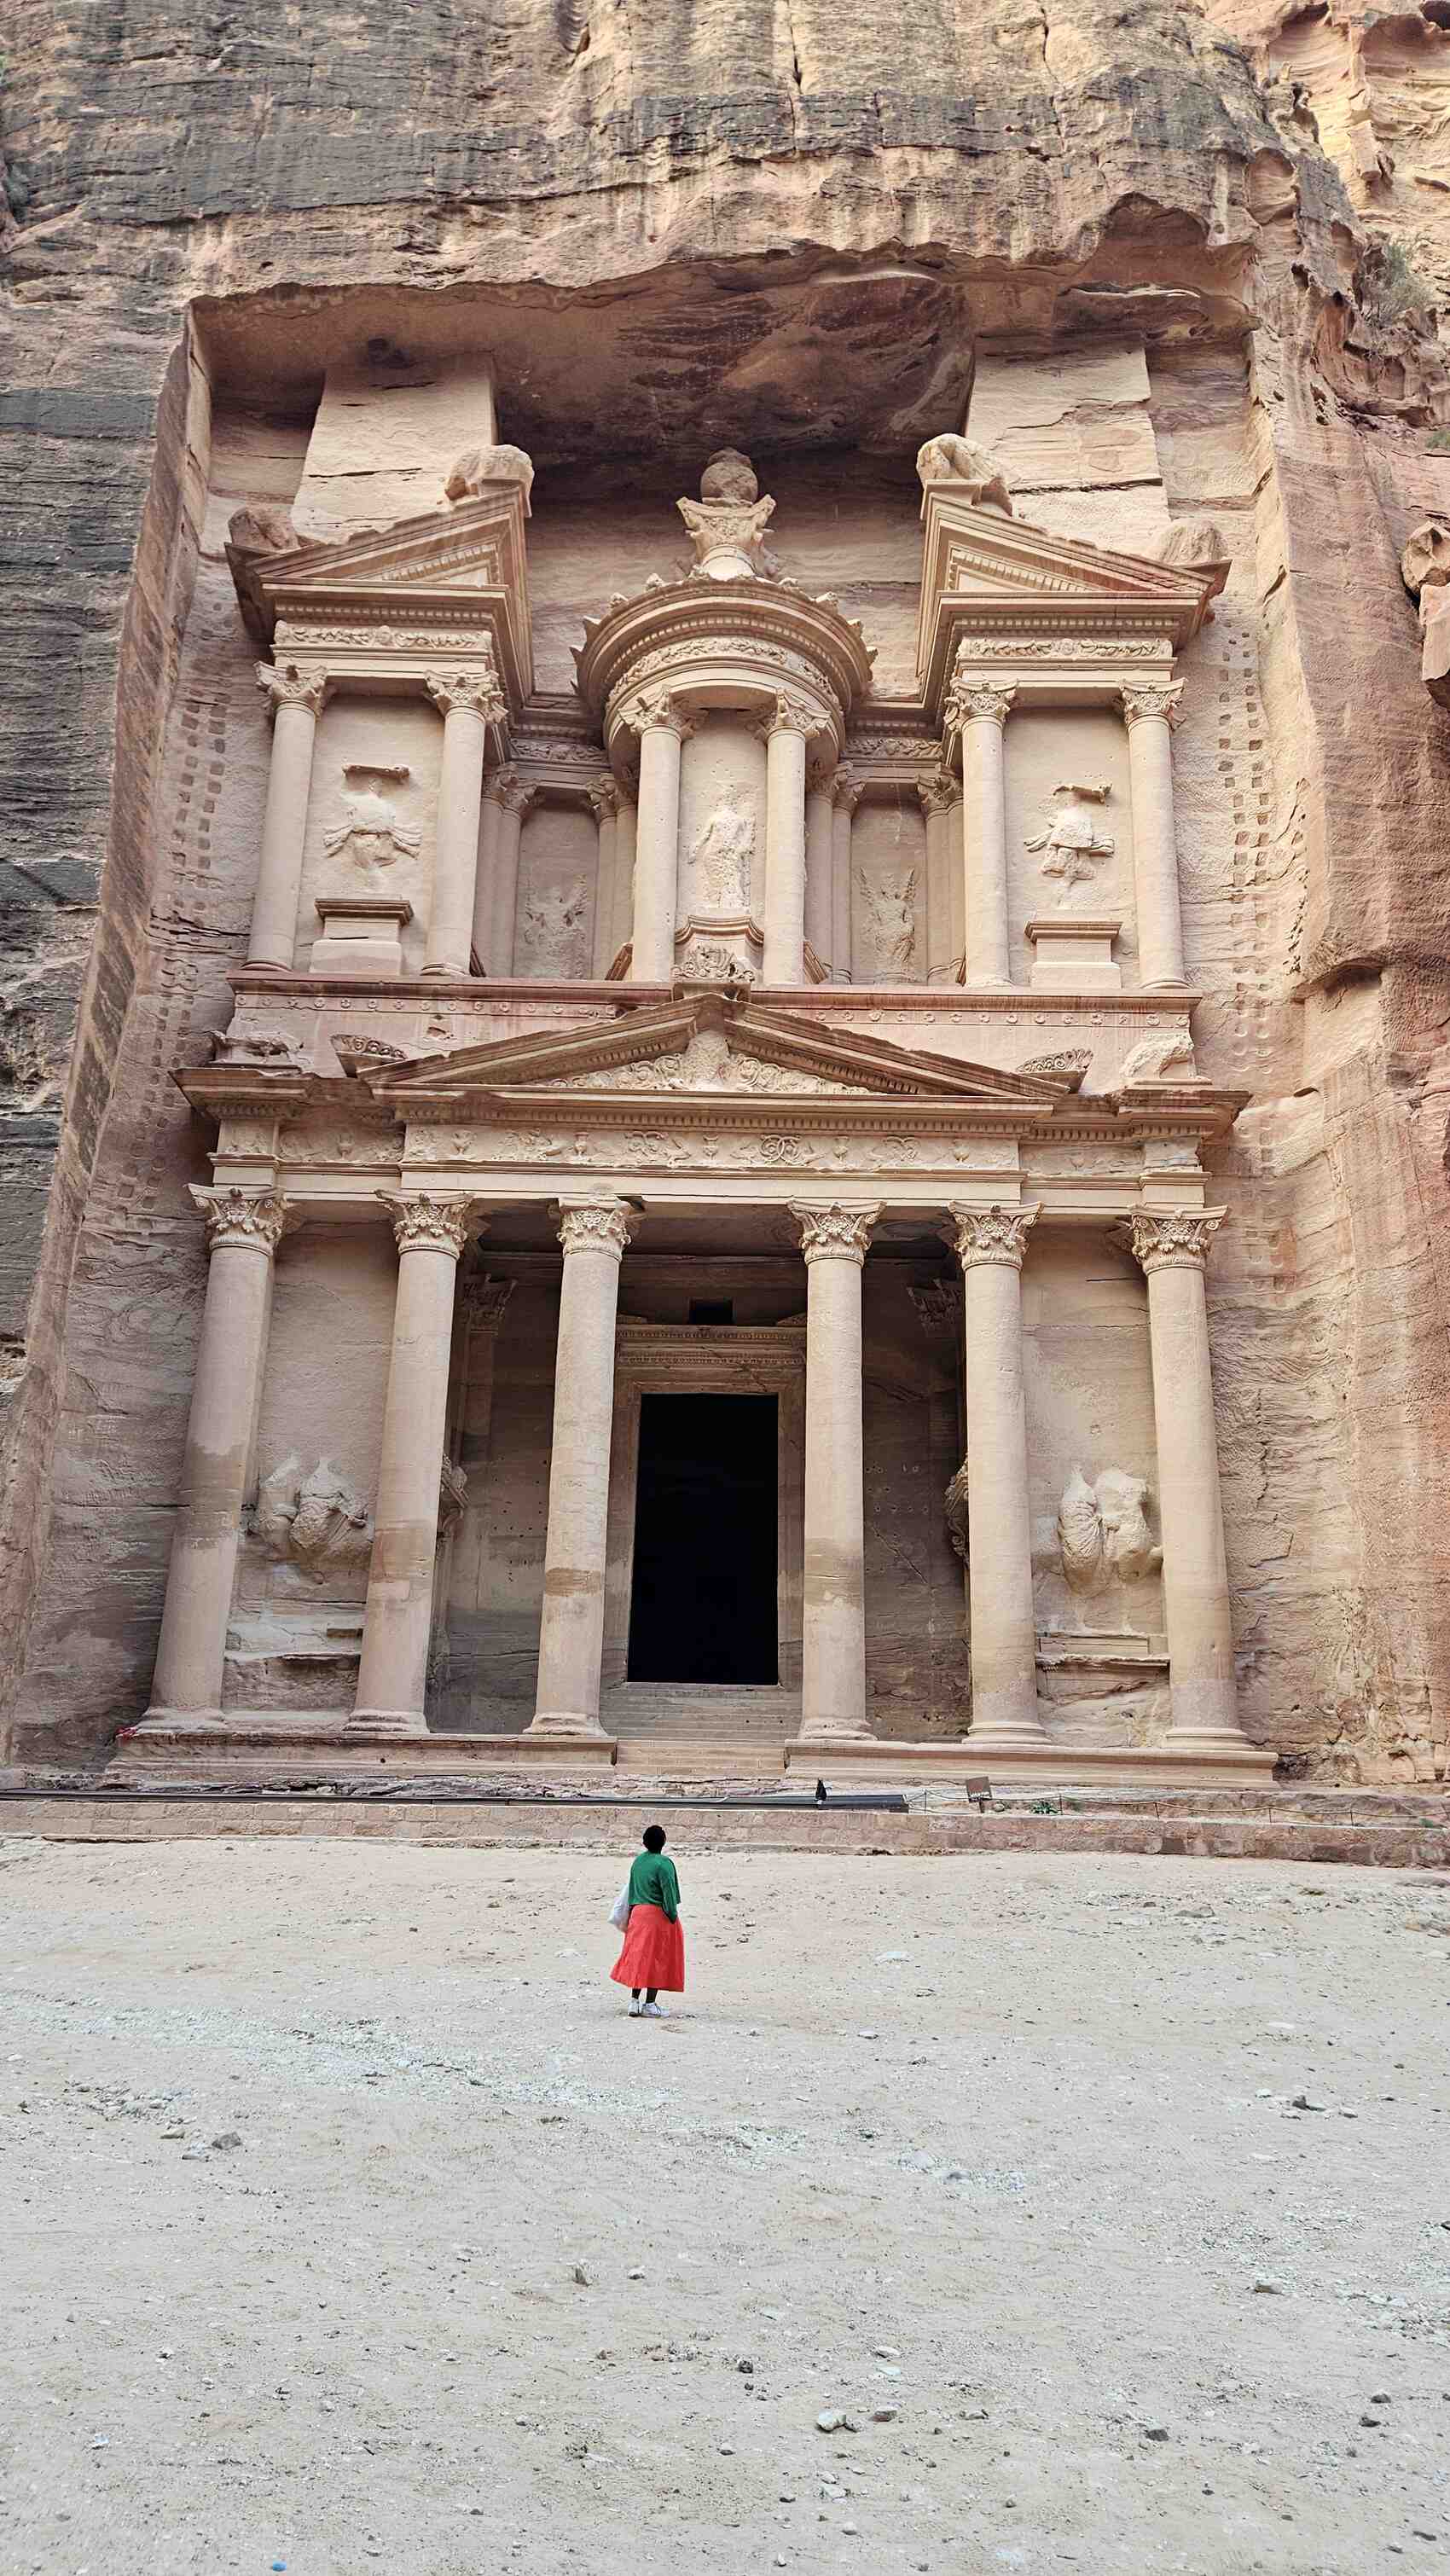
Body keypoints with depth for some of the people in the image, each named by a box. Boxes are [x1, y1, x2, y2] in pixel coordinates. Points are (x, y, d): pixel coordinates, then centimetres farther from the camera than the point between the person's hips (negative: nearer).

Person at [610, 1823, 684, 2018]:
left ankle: (634, 2002, 11)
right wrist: (673, 1916, -10)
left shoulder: (637, 1861, 9)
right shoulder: (663, 1864, -14)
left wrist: (630, 1916, 19)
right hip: (658, 1915, -7)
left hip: (637, 1913, 7)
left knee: (638, 1956, 11)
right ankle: (650, 2004, 2)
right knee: (657, 1958, 1)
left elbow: (632, 1890, 14)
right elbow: (668, 1893, -16)